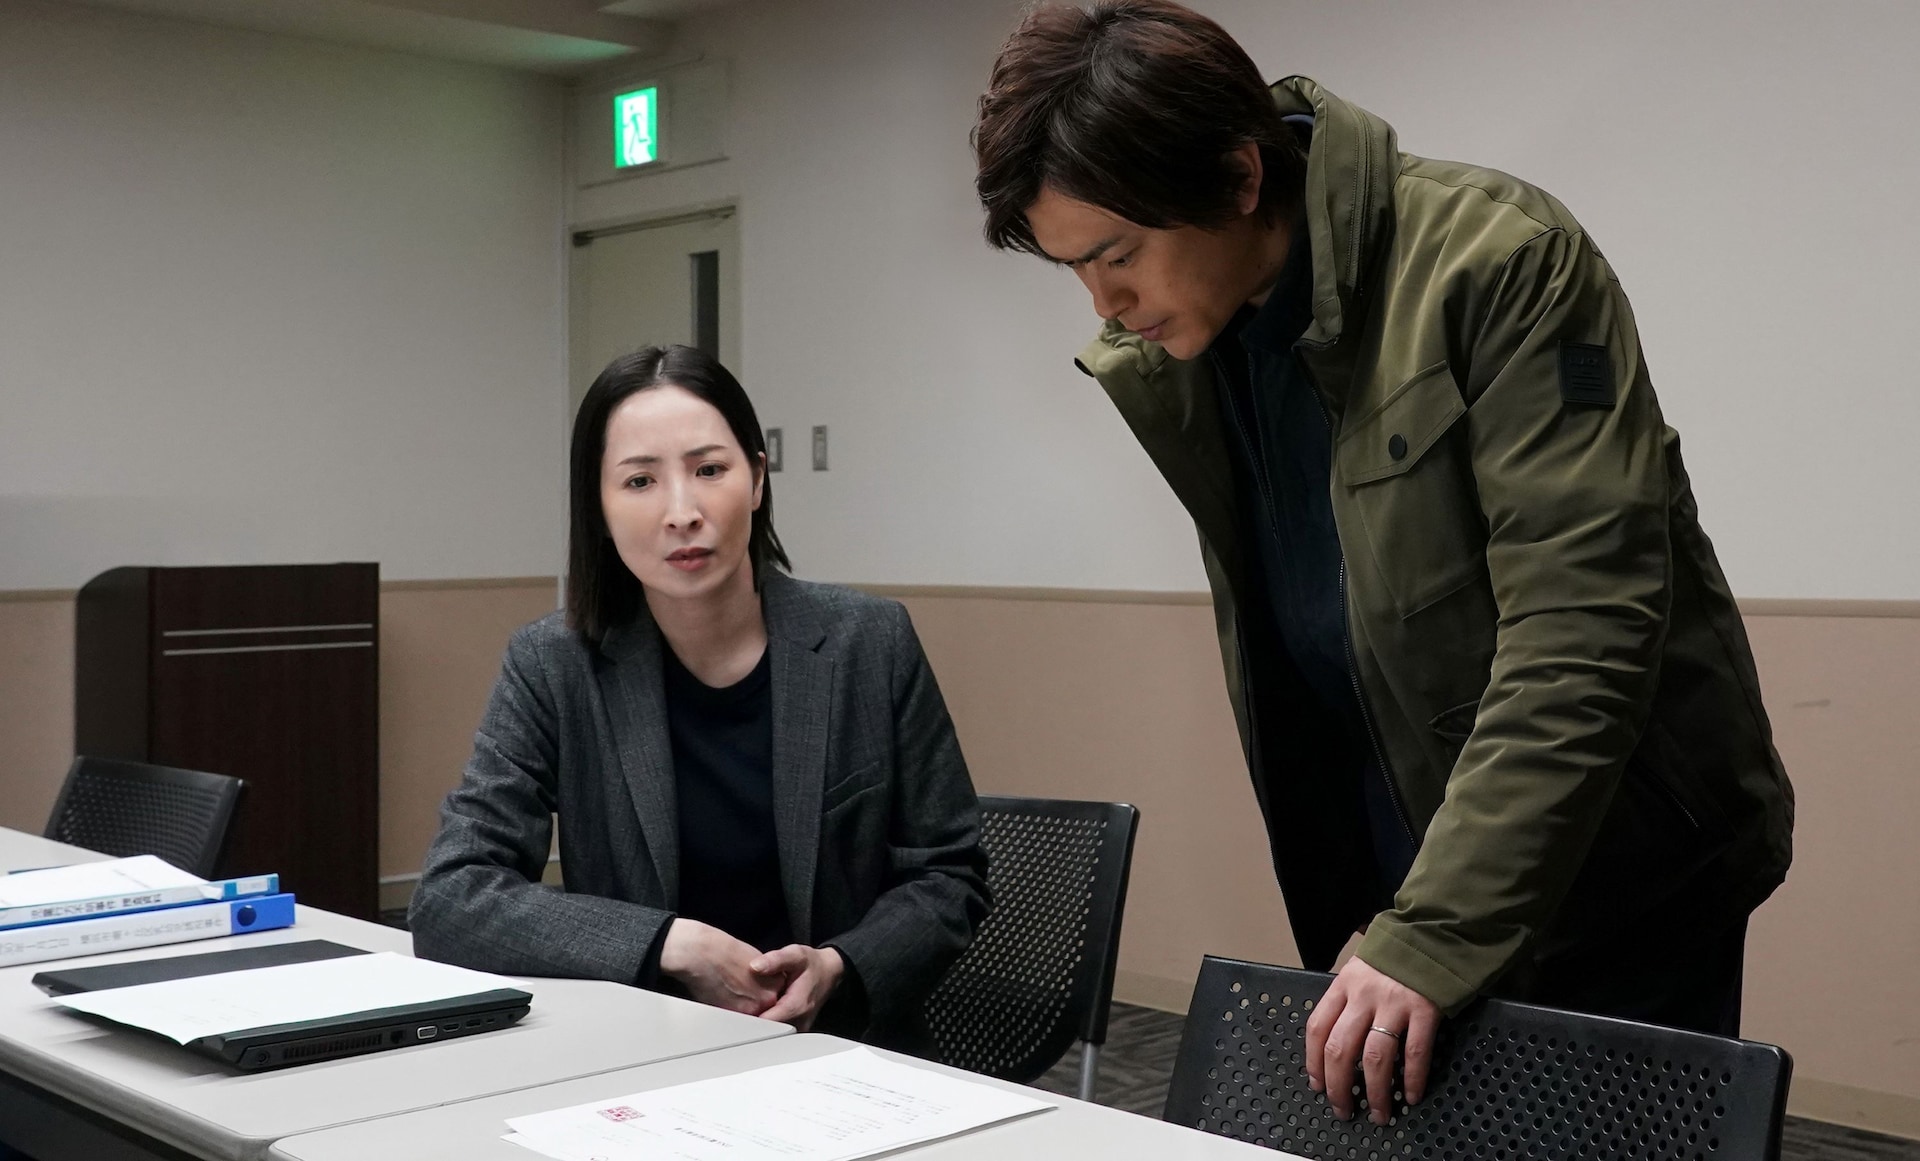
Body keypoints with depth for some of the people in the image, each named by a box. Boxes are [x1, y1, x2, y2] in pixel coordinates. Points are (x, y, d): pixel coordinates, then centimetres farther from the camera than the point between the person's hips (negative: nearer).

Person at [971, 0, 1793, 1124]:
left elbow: (1579, 635, -24)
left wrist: (1434, 935, -28)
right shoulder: (1148, 367, 0)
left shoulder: (1494, 261, -19)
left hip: (1612, 878, -5)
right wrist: (1365, 924, 4)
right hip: (1383, 902, 5)